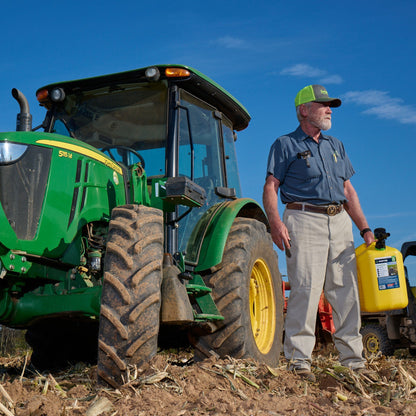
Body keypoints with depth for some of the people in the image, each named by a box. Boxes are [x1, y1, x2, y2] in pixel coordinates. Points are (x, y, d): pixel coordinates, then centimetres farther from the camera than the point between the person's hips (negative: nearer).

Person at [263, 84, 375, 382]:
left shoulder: (336, 146, 23)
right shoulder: (285, 145, 5)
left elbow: (348, 190, 21)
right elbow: (270, 187, -3)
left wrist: (365, 228, 12)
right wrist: (276, 222, -19)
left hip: (340, 222, 6)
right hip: (304, 219, -5)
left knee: (346, 291, 4)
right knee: (305, 289, -11)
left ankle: (354, 360, 12)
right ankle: (299, 360, -5)